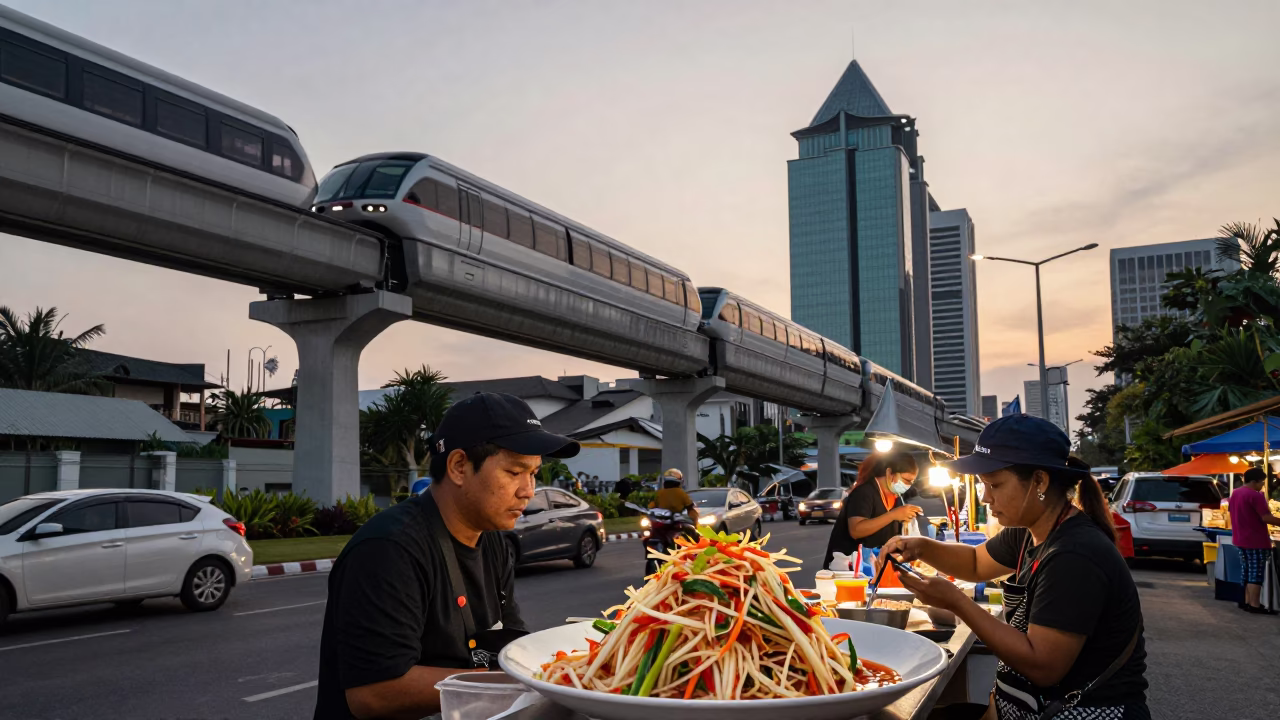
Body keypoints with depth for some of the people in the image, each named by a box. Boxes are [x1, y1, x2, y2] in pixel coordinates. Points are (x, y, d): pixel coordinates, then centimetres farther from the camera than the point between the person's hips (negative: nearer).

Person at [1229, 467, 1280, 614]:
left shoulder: (1235, 494, 12)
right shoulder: (1255, 495, -17)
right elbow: (1266, 518, -21)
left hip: (1241, 539, 9)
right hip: (1256, 541, -9)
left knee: (1248, 571, 15)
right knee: (1257, 574, -4)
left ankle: (1248, 601, 17)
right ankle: (1255, 605, -3)